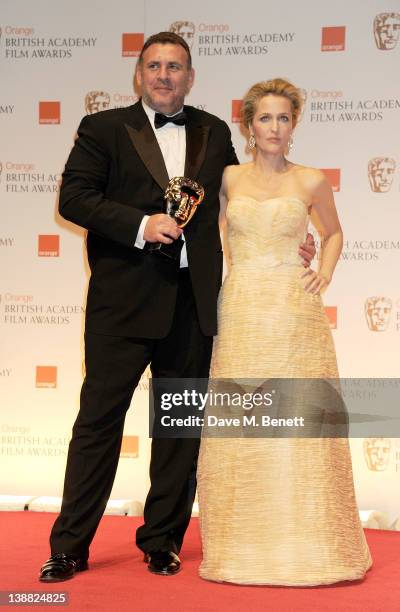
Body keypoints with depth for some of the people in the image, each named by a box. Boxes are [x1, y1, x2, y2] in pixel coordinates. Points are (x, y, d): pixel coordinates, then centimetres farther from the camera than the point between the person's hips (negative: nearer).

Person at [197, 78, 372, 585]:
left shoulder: (311, 181, 6)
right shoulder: (229, 178, 8)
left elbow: (333, 233, 22)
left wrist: (325, 273, 6)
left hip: (295, 313, -1)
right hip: (242, 313, 1)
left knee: (300, 424, -1)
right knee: (239, 427, 0)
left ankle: (304, 543, 11)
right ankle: (245, 545, 10)